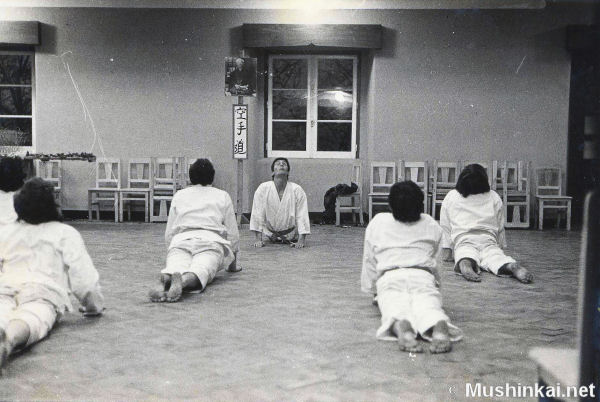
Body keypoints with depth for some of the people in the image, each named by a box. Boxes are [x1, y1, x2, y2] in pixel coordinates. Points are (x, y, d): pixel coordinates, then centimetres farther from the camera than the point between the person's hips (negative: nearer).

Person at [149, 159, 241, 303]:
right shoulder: (222, 196, 24)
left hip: (181, 240, 2)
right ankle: (184, 281, -61)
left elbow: (169, 233, 25)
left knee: (176, 267, -21)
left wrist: (173, 251, 42)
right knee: (201, 270, -26)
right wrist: (233, 263, 36)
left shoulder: (179, 195, 28)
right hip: (210, 241, -2)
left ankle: (164, 280, -57)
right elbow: (233, 234, 23)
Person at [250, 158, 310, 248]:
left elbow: (302, 215, -9)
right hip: (270, 233, 0)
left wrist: (301, 240, -16)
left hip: (291, 234, 0)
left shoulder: (297, 190, -7)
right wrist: (258, 239, -10)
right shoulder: (263, 188, -7)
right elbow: (257, 214, -6)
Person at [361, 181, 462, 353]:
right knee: (428, 306, -23)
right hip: (423, 276, 1)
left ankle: (399, 326, -62)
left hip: (390, 277, -1)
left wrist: (373, 291, 37)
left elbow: (370, 261, 26)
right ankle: (439, 326, -59)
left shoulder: (377, 222, 21)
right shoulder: (432, 225, 23)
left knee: (395, 308, -25)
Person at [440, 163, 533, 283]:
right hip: (489, 242, 1)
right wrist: (501, 247, 32)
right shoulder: (494, 197, 19)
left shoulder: (450, 197, 17)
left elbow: (445, 227, 18)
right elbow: (500, 227, 21)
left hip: (463, 243, -1)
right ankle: (512, 266, -52)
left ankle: (464, 264, -63)